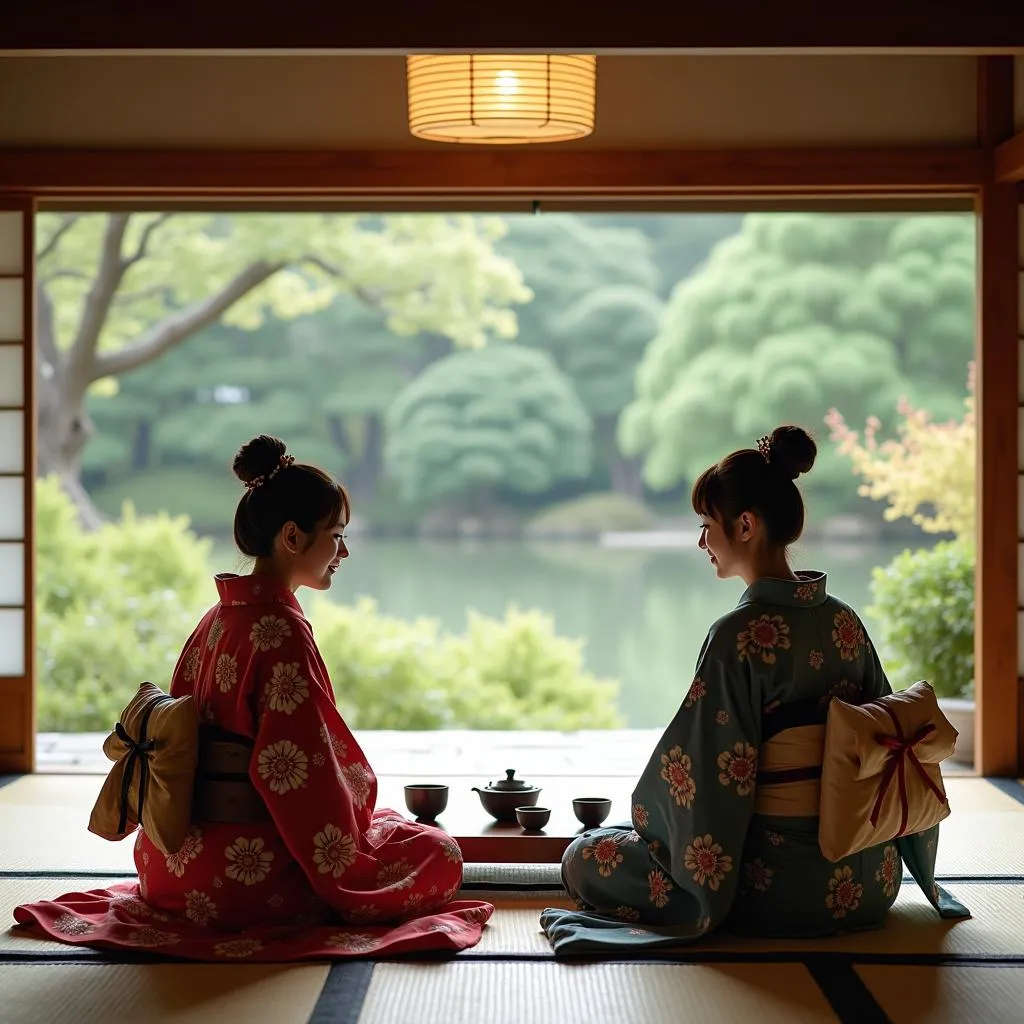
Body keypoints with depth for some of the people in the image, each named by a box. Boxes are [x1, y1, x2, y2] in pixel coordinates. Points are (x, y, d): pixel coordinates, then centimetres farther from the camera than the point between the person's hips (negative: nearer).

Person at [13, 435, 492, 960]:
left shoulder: (218, 619, 9)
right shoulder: (281, 630, -19)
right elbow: (301, 767, -21)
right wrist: (344, 853, -7)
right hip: (249, 864, -9)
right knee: (437, 853, 2)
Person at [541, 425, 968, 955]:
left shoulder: (740, 635, -18)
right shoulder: (845, 621, 3)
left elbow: (703, 770, -17)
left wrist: (645, 824, 2)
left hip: (782, 881, -7)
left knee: (585, 861, 4)